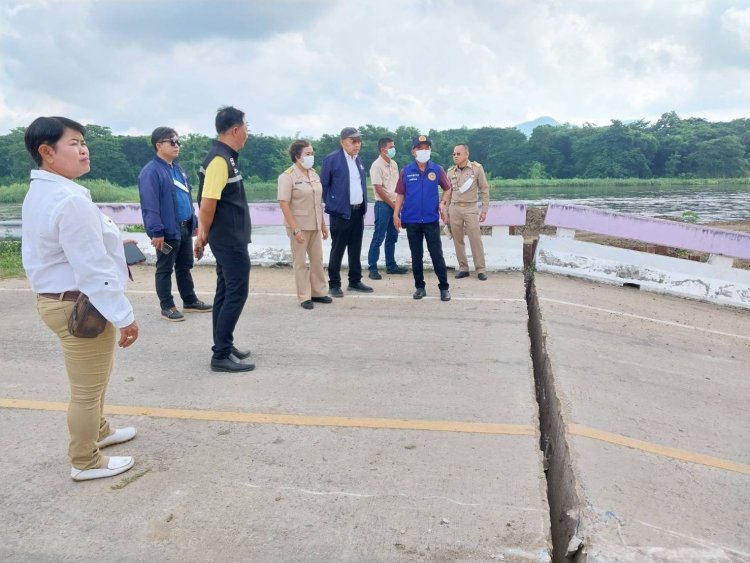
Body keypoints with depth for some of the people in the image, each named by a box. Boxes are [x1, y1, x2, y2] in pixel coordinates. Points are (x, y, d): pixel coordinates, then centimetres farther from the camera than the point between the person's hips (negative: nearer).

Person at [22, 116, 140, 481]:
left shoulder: (39, 193, 11)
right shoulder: (70, 200, -24)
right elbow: (92, 268, -26)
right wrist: (123, 315, -21)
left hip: (58, 298, 11)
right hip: (79, 306, -11)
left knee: (92, 380, 28)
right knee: (87, 389, 5)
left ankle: (97, 431, 49)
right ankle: (86, 462, 22)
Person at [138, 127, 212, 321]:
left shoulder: (178, 169, 14)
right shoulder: (151, 171, -14)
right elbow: (149, 205, -18)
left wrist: (194, 223, 17)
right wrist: (156, 232, -21)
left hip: (185, 228, 8)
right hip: (168, 231, -8)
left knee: (185, 267, 16)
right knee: (165, 270, 4)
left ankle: (190, 301, 27)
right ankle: (167, 307, 13)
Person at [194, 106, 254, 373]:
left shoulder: (225, 157, 12)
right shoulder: (220, 160, -19)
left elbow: (214, 202, 17)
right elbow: (207, 204, -22)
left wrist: (205, 235, 18)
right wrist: (205, 234, -7)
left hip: (229, 237, 10)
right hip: (230, 238, -10)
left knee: (226, 291, 15)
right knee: (236, 293, -6)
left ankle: (224, 346, 25)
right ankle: (221, 355, -1)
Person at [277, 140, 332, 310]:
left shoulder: (314, 174, 8)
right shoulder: (288, 176, -12)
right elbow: (284, 204, -16)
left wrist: (323, 224, 13)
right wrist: (295, 229, -21)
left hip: (315, 225, 6)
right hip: (299, 226, -6)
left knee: (317, 259, 12)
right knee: (300, 262, 4)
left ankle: (319, 292, 24)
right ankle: (304, 297, 12)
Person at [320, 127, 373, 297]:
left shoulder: (358, 160, 13)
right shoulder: (332, 159, -9)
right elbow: (324, 185, -6)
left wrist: (363, 207, 13)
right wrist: (331, 206, -5)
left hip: (358, 211, 7)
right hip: (341, 212, -7)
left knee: (355, 249, 13)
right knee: (338, 250, -1)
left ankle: (355, 281, 23)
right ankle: (334, 284, 8)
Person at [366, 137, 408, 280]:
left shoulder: (394, 164, 11)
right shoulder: (377, 165, -11)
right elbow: (378, 189, -15)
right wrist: (392, 204, -12)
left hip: (394, 204, 7)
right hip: (383, 204, -7)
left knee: (392, 237, 12)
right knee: (378, 237, -5)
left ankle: (391, 265, 22)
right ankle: (372, 268, 0)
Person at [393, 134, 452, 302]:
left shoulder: (437, 170, 1)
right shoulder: (406, 171, 1)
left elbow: (447, 189, 12)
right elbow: (400, 194, 4)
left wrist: (442, 203, -5)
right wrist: (396, 214, -3)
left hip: (431, 220, -1)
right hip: (411, 220, 1)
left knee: (437, 255, 1)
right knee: (416, 255, 9)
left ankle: (444, 287, 11)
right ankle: (420, 287, 20)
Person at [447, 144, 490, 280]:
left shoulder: (477, 168, -4)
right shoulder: (451, 171, 5)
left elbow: (484, 189, -1)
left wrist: (484, 209, -5)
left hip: (470, 208, -3)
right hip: (454, 209, 3)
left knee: (475, 239, -5)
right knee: (458, 240, 5)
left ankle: (480, 269, 3)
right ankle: (463, 268, 15)